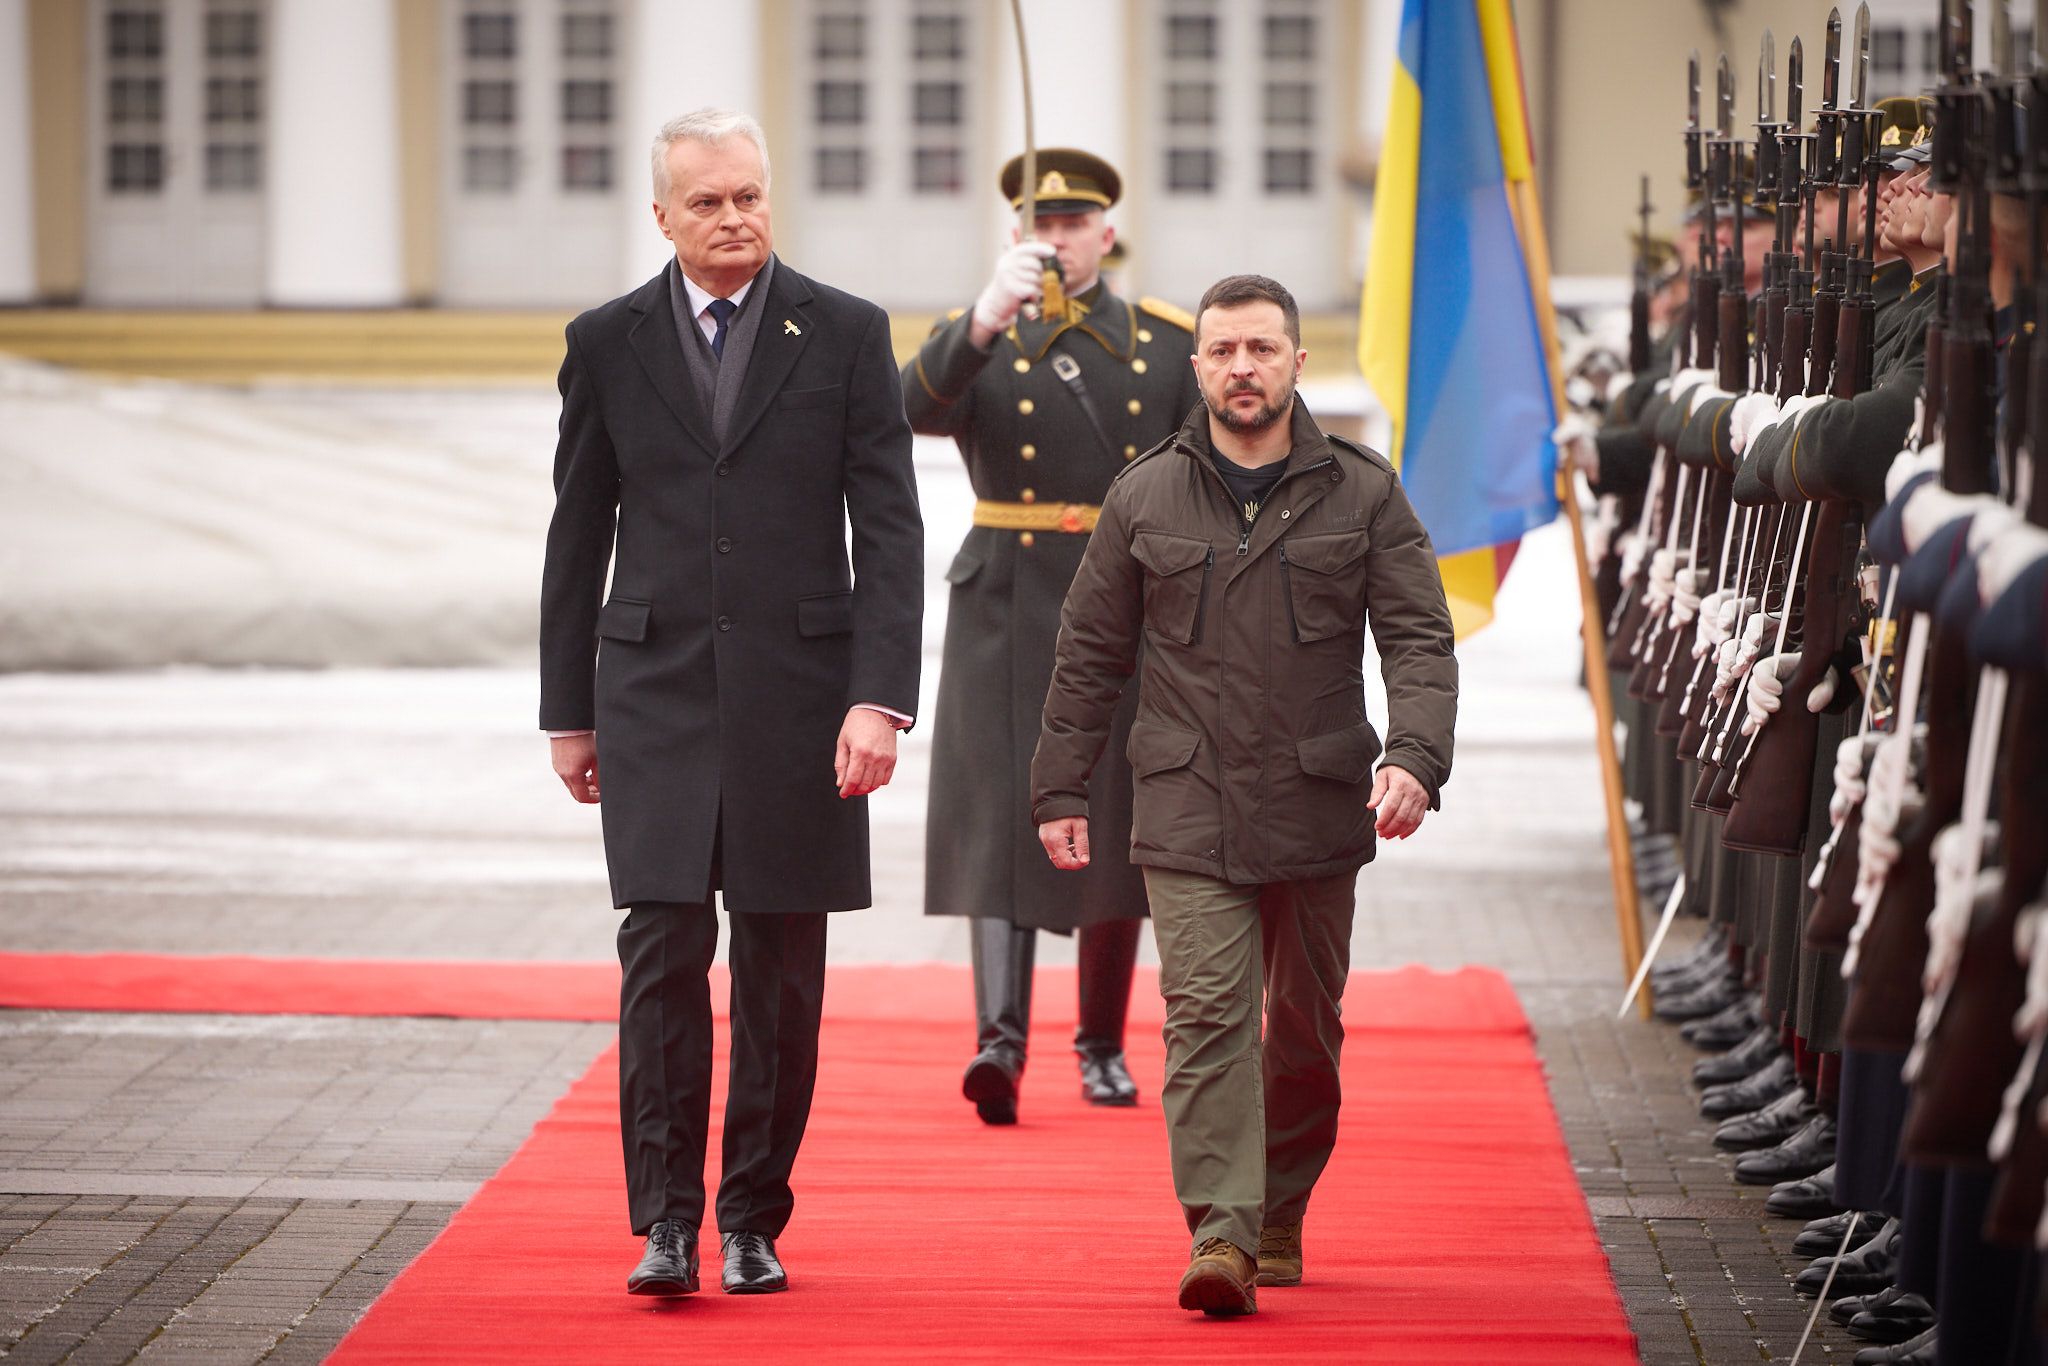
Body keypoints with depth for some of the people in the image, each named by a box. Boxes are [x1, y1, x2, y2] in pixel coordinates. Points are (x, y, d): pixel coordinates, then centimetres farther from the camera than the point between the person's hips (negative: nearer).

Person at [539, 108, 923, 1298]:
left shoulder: (848, 335, 1)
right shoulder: (608, 342, 6)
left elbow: (890, 530, -2)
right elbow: (579, 534, 11)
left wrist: (881, 698, -12)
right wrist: (568, 711, 9)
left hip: (798, 690, 0)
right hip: (655, 691, 0)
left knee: (781, 967, 4)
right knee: (664, 951, -9)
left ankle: (755, 1221, 14)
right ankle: (667, 1220, -5)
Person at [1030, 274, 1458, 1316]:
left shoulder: (1362, 495, 5)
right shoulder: (1144, 498, 7)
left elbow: (1420, 642, 0)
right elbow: (1089, 655, 13)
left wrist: (1414, 757, -17)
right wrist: (1059, 789, 9)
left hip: (1319, 810, 1)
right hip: (1187, 811, -1)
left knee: (1305, 1027, 10)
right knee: (1207, 1014, -13)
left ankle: (1280, 1221, 26)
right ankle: (1221, 1236, -20)